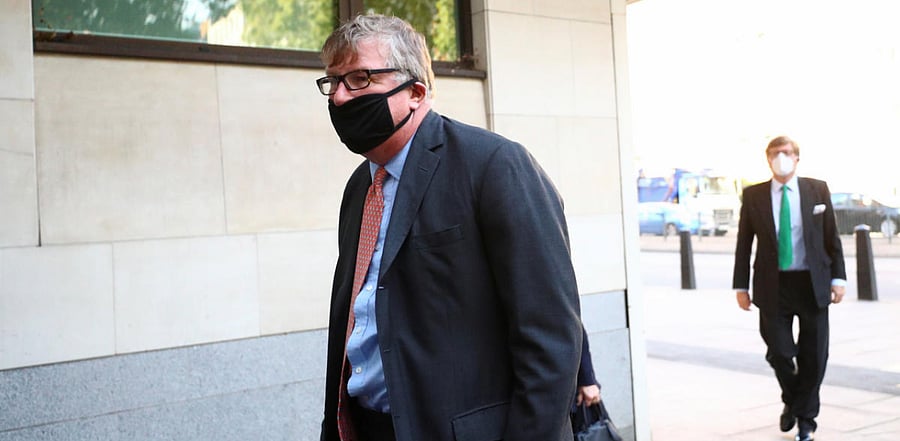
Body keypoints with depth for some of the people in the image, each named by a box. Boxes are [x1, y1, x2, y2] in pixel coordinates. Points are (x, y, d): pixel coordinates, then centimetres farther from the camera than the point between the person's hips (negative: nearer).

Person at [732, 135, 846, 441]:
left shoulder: (818, 190, 4)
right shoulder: (753, 195, 2)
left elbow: (832, 238, 6)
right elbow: (743, 244, 4)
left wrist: (838, 278, 0)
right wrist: (741, 286, 1)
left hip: (812, 284, 1)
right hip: (773, 286, -1)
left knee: (813, 357, 6)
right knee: (779, 352, 1)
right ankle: (791, 402, 31)